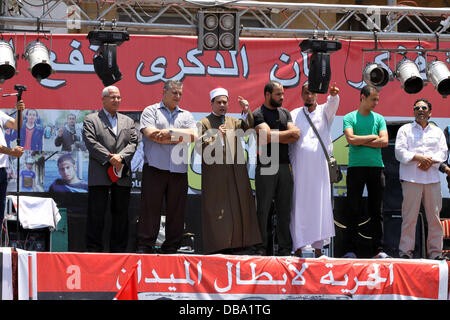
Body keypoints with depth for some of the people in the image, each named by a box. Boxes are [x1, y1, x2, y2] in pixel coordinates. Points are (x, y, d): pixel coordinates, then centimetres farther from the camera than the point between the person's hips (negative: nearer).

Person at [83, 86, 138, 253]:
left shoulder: (128, 121, 20)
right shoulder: (91, 120, 7)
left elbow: (133, 143, 7)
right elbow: (91, 142, -6)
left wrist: (121, 157, -12)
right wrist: (109, 158, -15)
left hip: (122, 175, 4)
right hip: (99, 175, -4)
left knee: (121, 214, 5)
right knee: (96, 213, -4)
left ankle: (118, 250, 11)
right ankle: (94, 249, 0)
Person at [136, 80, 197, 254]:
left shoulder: (186, 115, 19)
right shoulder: (151, 111, 9)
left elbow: (193, 136, 2)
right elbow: (151, 134, -8)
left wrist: (169, 133, -5)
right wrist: (179, 138, -3)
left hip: (179, 170, 3)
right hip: (155, 168, -3)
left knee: (176, 210, 3)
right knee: (150, 207, -4)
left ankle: (171, 248, 8)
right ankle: (144, 246, 0)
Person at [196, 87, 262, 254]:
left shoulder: (233, 122, 17)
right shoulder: (205, 123, 5)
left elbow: (247, 126, -3)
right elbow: (201, 149, -3)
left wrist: (246, 111, -19)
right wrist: (216, 137, -15)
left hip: (235, 174, 4)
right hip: (215, 176, -4)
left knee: (238, 207, 2)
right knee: (217, 210, -6)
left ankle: (238, 243, 6)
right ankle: (218, 245, -4)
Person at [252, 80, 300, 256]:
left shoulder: (285, 113, 17)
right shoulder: (258, 114, 0)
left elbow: (296, 136, 5)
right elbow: (268, 135, -14)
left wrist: (274, 138, -10)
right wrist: (288, 133, -2)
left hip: (284, 166, 5)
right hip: (265, 167, -5)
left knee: (284, 208, 4)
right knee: (263, 208, -3)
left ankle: (285, 247, 7)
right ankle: (262, 247, 1)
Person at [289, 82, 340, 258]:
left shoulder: (324, 111, 9)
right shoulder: (294, 115, 14)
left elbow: (332, 104, -13)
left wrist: (333, 95, -33)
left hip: (320, 166, -1)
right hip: (299, 167, 1)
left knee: (320, 204, -2)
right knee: (299, 205, -2)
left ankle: (318, 245, 1)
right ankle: (298, 246, 0)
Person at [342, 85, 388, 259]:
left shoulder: (379, 118, 13)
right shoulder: (349, 117, 5)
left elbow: (384, 141, 0)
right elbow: (351, 139, -11)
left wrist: (361, 141, -5)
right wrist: (372, 137, -2)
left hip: (376, 166, 3)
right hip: (356, 166, -3)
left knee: (376, 211, 3)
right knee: (353, 210, -3)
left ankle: (378, 249, 4)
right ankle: (350, 249, 0)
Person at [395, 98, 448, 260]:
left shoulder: (437, 131, 21)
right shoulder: (405, 130, 12)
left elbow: (443, 152, 9)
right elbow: (400, 151, 0)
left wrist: (430, 161, -11)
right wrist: (419, 157, -13)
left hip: (432, 178, 3)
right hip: (411, 178, -3)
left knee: (434, 215, 0)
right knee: (409, 216, -7)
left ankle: (435, 251, 5)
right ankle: (406, 250, -4)